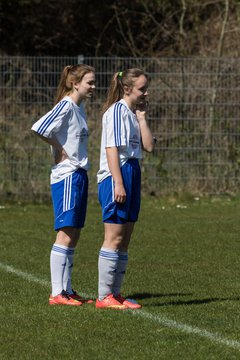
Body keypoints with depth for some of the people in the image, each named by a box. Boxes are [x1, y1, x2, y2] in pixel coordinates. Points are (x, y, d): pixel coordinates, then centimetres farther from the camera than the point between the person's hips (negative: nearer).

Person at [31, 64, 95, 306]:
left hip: (79, 175, 9)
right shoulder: (66, 106, -13)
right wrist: (58, 148, -14)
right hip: (67, 176, -9)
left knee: (73, 237, 10)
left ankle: (66, 290, 14)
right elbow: (39, 128, -25)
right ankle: (57, 293, -9)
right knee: (65, 235, -10)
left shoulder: (79, 108, 15)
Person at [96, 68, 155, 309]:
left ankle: (115, 293, 13)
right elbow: (111, 149, -16)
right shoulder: (117, 111, -9)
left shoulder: (132, 114, 18)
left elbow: (148, 146, 9)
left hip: (132, 175, 9)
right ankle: (104, 296, -7)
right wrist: (118, 184, -21)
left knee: (124, 240, 9)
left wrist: (142, 117, 6)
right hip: (116, 176, -9)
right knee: (114, 238, -9)